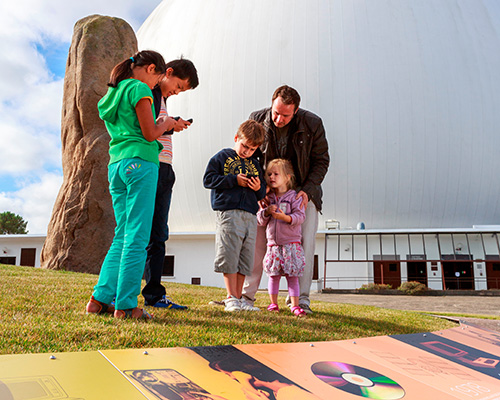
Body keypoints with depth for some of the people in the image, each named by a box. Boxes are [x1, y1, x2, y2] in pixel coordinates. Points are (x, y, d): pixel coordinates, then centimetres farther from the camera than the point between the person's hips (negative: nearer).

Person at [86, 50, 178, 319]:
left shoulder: (114, 93, 23)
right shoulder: (139, 89, -4)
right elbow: (149, 134, -10)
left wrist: (158, 127, 22)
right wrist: (165, 124, 9)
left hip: (116, 165, 9)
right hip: (139, 162, -9)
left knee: (122, 236, 11)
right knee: (136, 238, -6)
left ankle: (100, 299, 9)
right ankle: (125, 305, -4)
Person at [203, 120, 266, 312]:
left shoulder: (255, 164, 22)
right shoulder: (222, 157, 6)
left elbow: (262, 193, 25)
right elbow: (208, 179, -3)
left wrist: (259, 188, 0)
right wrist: (234, 180, -9)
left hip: (250, 215, 6)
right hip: (228, 212, -5)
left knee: (245, 260, 5)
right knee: (230, 256, -7)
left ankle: (239, 298, 13)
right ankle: (231, 299, 0)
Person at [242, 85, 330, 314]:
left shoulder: (312, 124, -16)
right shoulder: (257, 120, -12)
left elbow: (321, 160, -6)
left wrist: (307, 190, -18)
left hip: (303, 191, -1)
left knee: (304, 243, -7)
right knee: (257, 240, -4)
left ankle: (301, 298, 0)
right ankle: (246, 295, 5)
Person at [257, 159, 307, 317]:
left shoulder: (294, 197, -1)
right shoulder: (268, 198, 10)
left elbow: (300, 216, -10)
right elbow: (260, 221, 9)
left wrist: (285, 217, -25)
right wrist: (266, 211, -11)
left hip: (291, 242, -3)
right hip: (273, 243, 3)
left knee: (292, 276, -2)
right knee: (274, 275, 7)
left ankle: (295, 305, 3)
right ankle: (273, 304, 19)